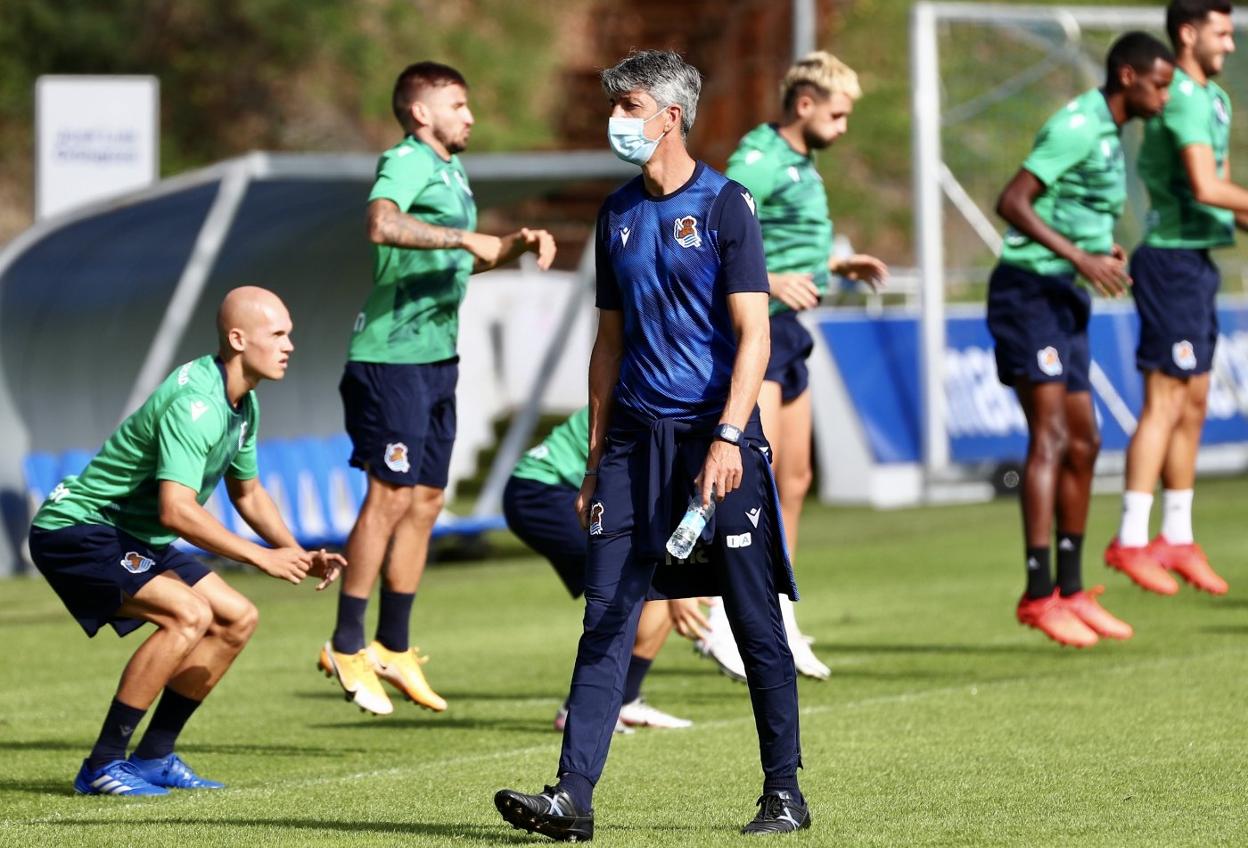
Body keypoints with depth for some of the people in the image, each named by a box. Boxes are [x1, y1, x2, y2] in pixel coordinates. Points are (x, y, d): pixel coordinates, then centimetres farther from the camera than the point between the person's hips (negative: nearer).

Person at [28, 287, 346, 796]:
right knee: (189, 614, -27)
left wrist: (299, 555, 8)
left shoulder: (242, 403, 7)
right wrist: (262, 558, -28)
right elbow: (176, 511, -34)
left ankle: (154, 757, 11)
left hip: (136, 539, 10)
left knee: (237, 619, 7)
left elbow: (247, 493, 22)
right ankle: (103, 765, -20)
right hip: (78, 529, -10)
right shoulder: (195, 404, -25)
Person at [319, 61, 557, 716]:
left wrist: (516, 244, 17)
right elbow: (382, 224, -34)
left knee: (424, 502, 11)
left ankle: (393, 648, 18)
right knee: (390, 496, -10)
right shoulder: (406, 163, -12)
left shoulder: (451, 170, 18)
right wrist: (465, 237, -30)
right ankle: (346, 648, -4)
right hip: (392, 358, -10)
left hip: (437, 359, 10)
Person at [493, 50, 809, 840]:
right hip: (636, 436, 5)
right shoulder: (619, 212, 13)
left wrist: (728, 437, -19)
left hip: (715, 434, -5)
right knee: (607, 619, -3)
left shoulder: (725, 204, -4)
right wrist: (596, 456, 15)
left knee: (756, 620, 1)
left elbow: (753, 334, -9)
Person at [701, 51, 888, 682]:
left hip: (787, 332, 10)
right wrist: (767, 281, -31)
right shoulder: (757, 162, -14)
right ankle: (725, 624, -18)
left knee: (793, 480, 13)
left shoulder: (800, 167, 17)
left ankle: (780, 628, 20)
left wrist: (836, 267, 21)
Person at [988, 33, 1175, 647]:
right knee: (1051, 436, -15)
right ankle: (1038, 593, -17)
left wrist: (1107, 251, 9)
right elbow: (1012, 202, -22)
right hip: (1030, 290, -10)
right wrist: (1080, 257, -25)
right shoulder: (1078, 127, -15)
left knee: (1083, 444, 10)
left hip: (1065, 297, 10)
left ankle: (1070, 591, 17)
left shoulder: (1110, 135, 16)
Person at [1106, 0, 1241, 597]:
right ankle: (1130, 541, -8)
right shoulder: (1181, 99, -15)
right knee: (1164, 404, -9)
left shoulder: (1214, 99, 16)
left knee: (1193, 405, 12)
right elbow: (1205, 187, -25)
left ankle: (1177, 538, 17)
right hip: (1174, 261, -10)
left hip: (1197, 262, 10)